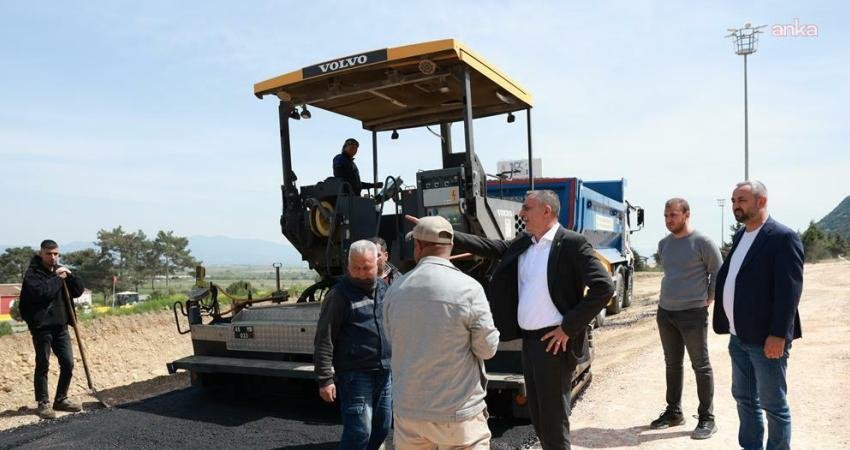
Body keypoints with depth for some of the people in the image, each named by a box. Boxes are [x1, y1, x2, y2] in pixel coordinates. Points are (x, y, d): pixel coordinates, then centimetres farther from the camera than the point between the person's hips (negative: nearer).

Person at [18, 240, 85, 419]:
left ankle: (61, 399, 20)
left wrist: (69, 275, -8)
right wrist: (58, 279, -15)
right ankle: (43, 403, 12)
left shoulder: (60, 271, 12)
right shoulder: (32, 273, -7)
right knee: (43, 365, 1)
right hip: (41, 326, -6)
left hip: (60, 325, 6)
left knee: (68, 364, 7)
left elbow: (79, 290, 6)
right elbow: (41, 292, -25)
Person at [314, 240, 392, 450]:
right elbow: (324, 340, -14)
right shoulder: (339, 294, -12)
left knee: (382, 428, 15)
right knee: (359, 432, -6)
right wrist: (325, 379, -17)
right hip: (355, 375, -7)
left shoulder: (384, 288, 9)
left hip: (385, 373, 7)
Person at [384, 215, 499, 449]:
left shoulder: (395, 290, -5)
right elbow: (487, 348, -9)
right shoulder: (468, 288, -17)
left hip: (408, 409, 4)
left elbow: (394, 341, 7)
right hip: (458, 413, -3)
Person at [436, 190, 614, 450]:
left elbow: (604, 287, -18)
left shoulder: (572, 243, -13)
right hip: (528, 339, 7)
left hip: (553, 341, -7)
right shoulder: (523, 243, 9)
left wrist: (568, 327, -18)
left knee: (554, 421, 2)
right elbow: (488, 246, 10)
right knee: (538, 418, 18)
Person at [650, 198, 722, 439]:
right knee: (672, 364, 13)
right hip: (665, 312, 6)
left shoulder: (702, 242, -9)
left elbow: (718, 273, -4)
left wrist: (708, 299, -4)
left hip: (693, 313, -6)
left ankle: (707, 418, 11)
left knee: (701, 366, 2)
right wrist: (670, 295, 13)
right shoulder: (664, 244, 10)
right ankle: (673, 412, 24)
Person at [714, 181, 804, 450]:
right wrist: (728, 323, 12)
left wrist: (778, 335, -21)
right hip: (739, 336, 8)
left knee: (773, 404, 5)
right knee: (744, 397, 17)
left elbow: (789, 290, -18)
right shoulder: (740, 235, 12)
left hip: (766, 338, -8)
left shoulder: (783, 237, -13)